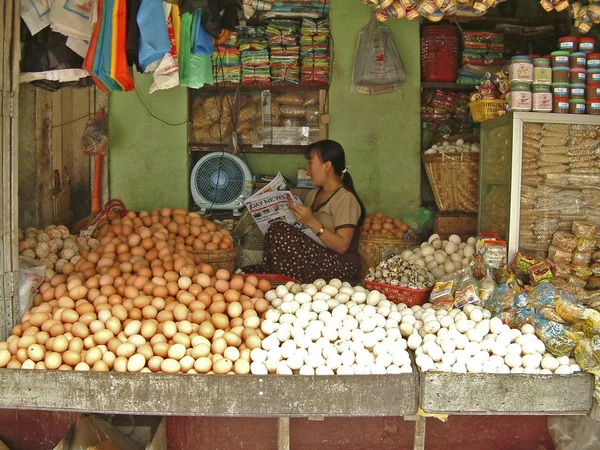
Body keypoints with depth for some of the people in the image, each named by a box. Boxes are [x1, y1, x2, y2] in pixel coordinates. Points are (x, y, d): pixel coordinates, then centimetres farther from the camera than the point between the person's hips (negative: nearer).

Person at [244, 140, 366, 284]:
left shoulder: (345, 199, -10)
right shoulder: (314, 194, 17)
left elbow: (342, 246, -18)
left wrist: (312, 223, -24)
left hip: (341, 268, -7)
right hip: (314, 260, 8)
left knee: (280, 231, -22)